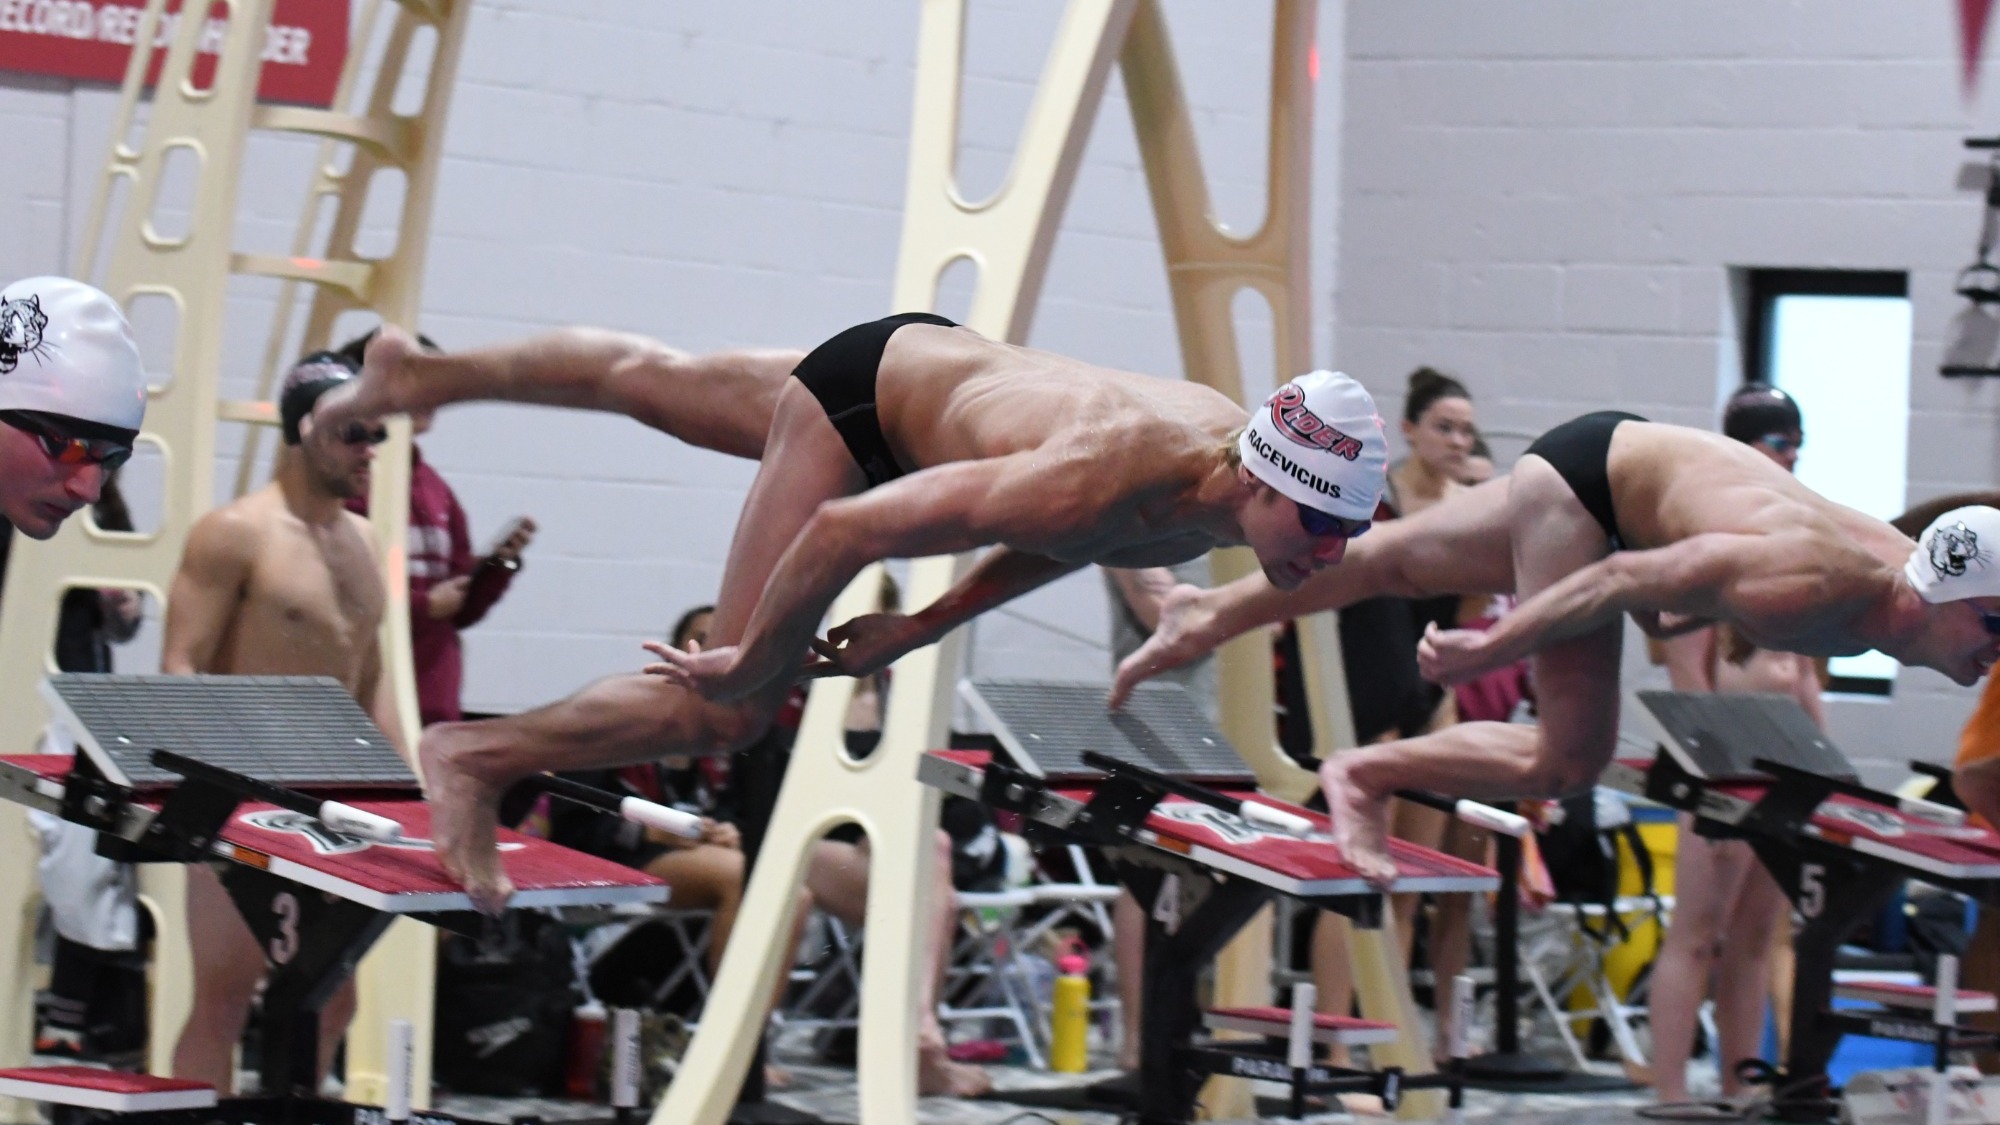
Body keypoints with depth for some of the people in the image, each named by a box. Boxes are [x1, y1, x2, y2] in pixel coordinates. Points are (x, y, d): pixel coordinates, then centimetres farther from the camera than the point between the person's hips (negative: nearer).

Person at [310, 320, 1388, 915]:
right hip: (866, 391, -8)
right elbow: (846, 529, -39)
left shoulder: (1233, 461, -20)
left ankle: (421, 371, 51)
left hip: (936, 362, 8)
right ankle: (471, 758, 6)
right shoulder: (1098, 485, -44)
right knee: (726, 708, -11)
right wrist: (745, 660, -25)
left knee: (653, 380, 28)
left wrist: (927, 625, 2)